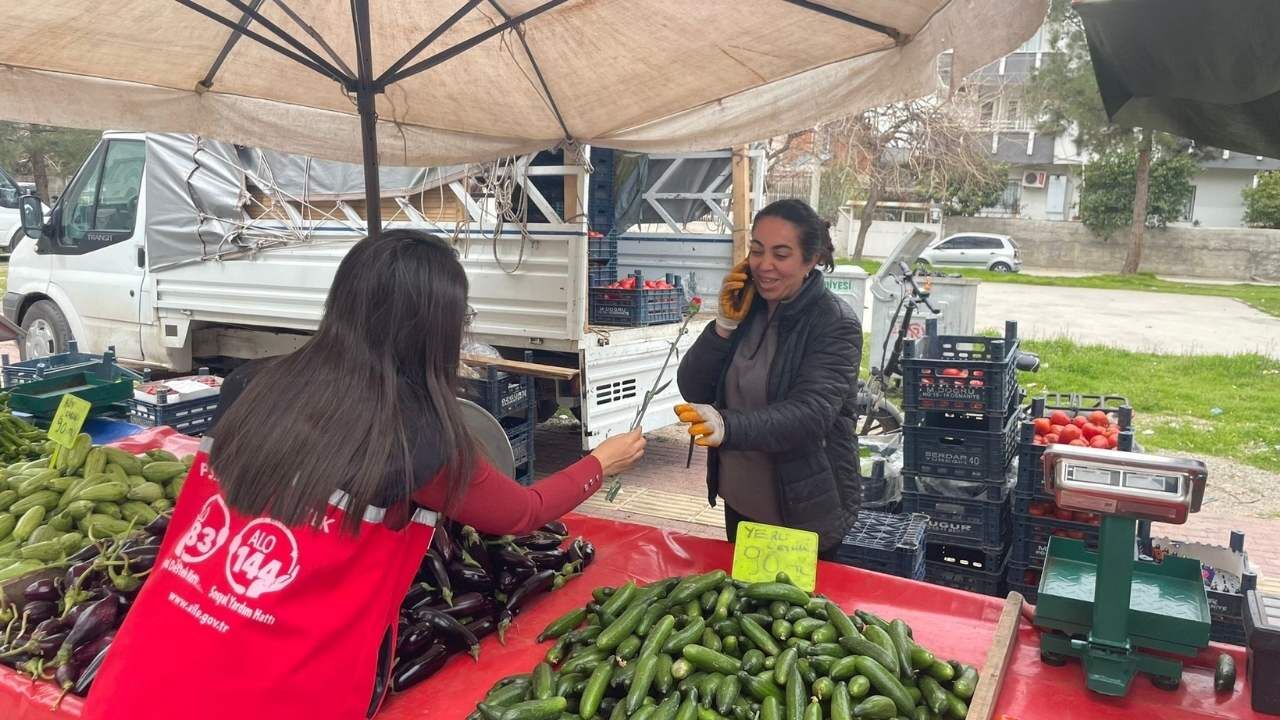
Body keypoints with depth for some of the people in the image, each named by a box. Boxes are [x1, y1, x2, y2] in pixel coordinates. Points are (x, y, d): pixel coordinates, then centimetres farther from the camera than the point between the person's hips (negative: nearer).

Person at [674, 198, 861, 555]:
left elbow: (810, 415, -30)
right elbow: (692, 390, -3)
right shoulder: (746, 306, -1)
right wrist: (725, 325, -17)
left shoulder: (836, 324, -17)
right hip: (740, 502, 6)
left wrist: (727, 425, -47)